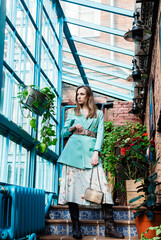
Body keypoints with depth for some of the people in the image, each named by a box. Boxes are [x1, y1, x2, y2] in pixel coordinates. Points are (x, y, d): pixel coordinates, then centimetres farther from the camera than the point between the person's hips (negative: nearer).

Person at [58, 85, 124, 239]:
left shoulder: (98, 114, 18)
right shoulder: (72, 112, 21)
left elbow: (100, 134, 6)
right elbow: (63, 133, 19)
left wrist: (96, 153, -8)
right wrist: (72, 128, -3)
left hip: (91, 150, 0)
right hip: (74, 150, 1)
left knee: (102, 185, -11)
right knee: (73, 183, -8)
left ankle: (110, 227, -9)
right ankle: (76, 227, -3)